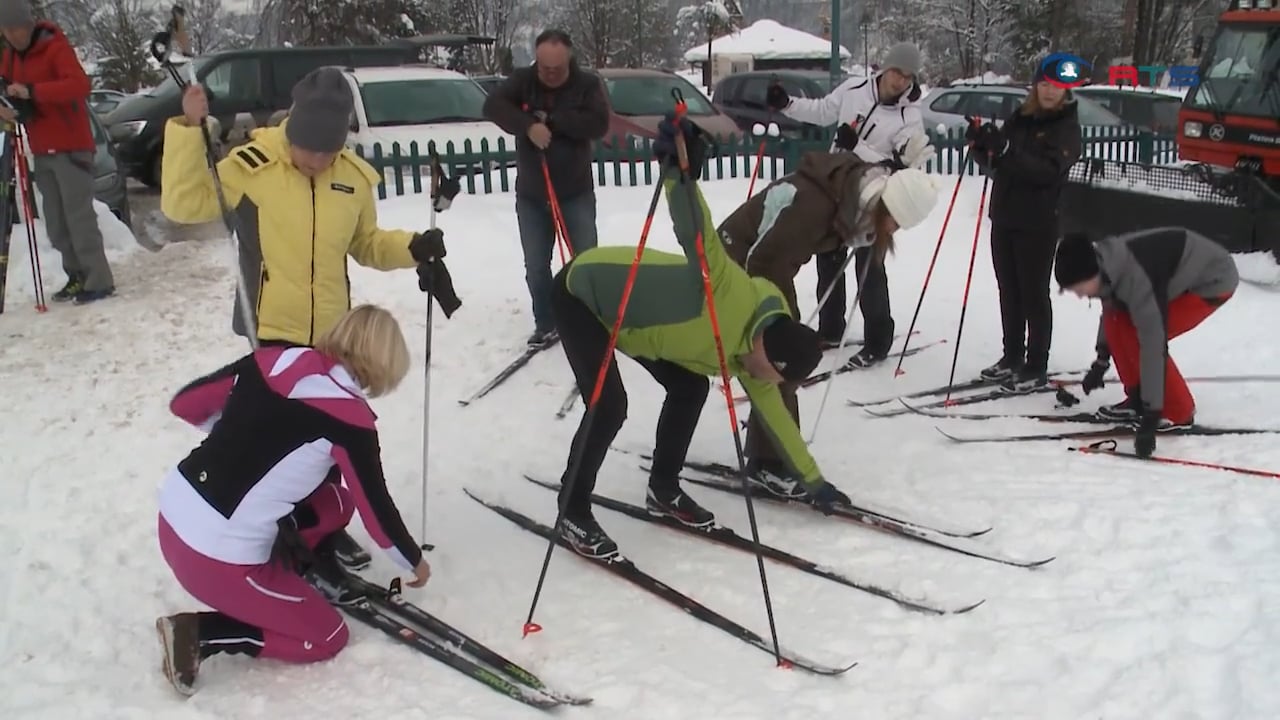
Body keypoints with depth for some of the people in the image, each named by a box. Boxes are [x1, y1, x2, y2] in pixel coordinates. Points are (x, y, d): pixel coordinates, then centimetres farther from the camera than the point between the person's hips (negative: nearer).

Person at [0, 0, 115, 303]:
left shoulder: (55, 47, -10)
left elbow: (80, 84, -24)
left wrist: (32, 91, -33)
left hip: (71, 147, -7)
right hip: (42, 150, 7)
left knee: (79, 216, -10)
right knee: (56, 222, 5)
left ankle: (99, 280, -7)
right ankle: (77, 277, 12)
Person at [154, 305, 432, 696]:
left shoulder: (271, 359, 1)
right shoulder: (349, 419, -13)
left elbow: (185, 405, 12)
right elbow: (377, 508, -2)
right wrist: (414, 561, 17)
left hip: (173, 514, 8)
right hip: (219, 558, -7)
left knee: (335, 502, 19)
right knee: (328, 637, 13)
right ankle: (201, 633, 2)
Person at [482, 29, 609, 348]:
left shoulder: (587, 84, -6)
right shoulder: (522, 80, -2)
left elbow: (598, 124, -20)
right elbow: (493, 105, -17)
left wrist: (552, 120, -23)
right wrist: (529, 126, -30)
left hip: (577, 193, -2)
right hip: (531, 195, 2)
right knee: (536, 267, 6)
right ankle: (546, 325, 20)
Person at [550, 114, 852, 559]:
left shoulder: (739, 356, -2)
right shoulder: (729, 293, -31)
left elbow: (774, 413, 10)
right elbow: (697, 233, -42)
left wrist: (812, 481, 17)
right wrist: (677, 169, -58)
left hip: (621, 314, 9)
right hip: (581, 294, -9)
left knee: (690, 387, 4)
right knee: (609, 406, -18)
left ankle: (663, 490, 21)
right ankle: (573, 514, -1)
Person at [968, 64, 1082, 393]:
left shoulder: (1067, 127, -6)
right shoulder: (1019, 118, 9)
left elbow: (1049, 171, -21)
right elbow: (995, 165, 11)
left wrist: (1007, 151, -30)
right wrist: (983, 145, -10)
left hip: (1038, 225, -6)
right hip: (1003, 217, 6)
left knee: (1034, 294, 0)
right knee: (1009, 291, 12)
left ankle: (1036, 368, 7)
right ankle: (1012, 357, 24)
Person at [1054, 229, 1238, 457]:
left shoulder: (1137, 280, -38)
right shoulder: (1105, 262, -13)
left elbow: (1153, 347, -39)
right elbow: (1110, 308, 8)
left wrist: (1151, 416, -38)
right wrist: (1102, 360, 19)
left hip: (1214, 281, -8)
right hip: (1183, 273, 8)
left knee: (1139, 335, -20)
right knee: (1116, 319, -5)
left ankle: (1178, 412, -6)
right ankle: (1138, 399, 7)